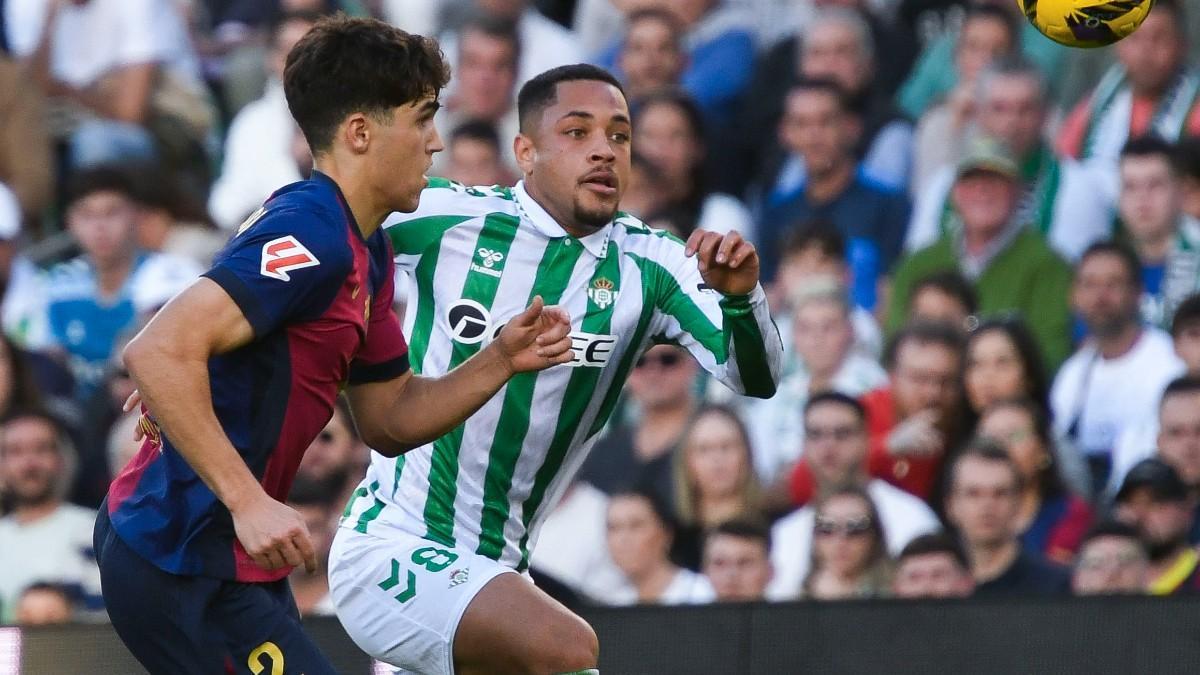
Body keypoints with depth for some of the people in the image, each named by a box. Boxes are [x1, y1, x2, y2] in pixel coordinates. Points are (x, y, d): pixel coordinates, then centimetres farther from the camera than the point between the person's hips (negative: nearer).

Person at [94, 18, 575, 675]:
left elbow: (388, 420, 19)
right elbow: (159, 351, -29)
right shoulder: (312, 232, -19)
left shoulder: (365, 252, 13)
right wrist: (249, 502, -31)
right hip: (181, 568, -11)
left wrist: (500, 361, 4)